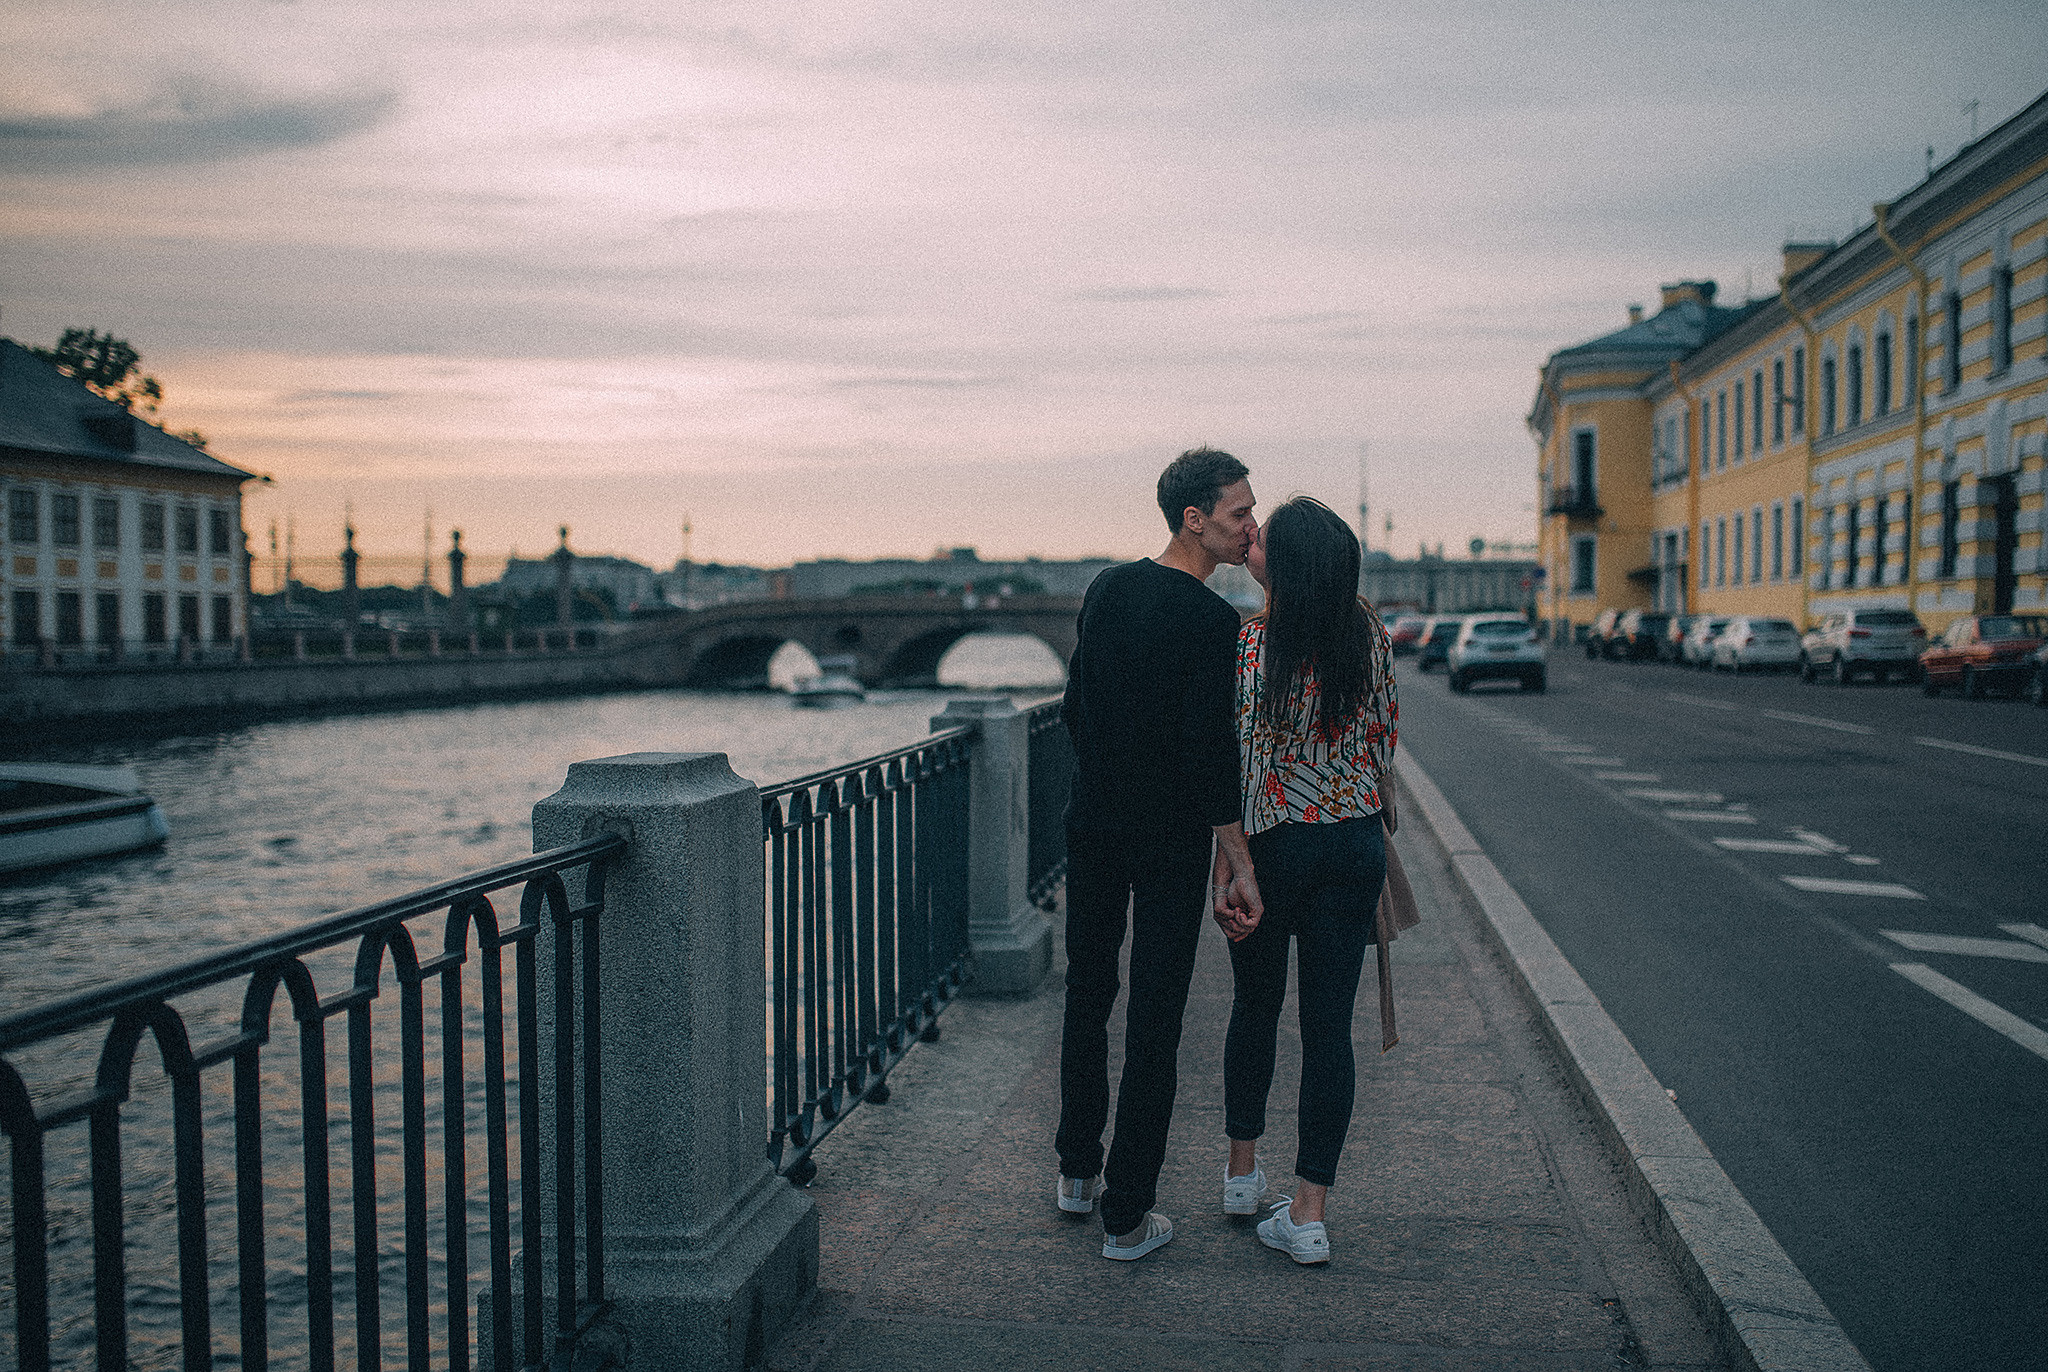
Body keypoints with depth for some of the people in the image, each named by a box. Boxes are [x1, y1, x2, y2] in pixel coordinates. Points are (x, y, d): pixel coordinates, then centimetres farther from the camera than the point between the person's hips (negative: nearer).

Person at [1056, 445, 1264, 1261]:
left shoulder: (1107, 590, 5)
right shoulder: (1211, 621, -16)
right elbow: (1209, 749, -19)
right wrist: (1237, 858, -15)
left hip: (1091, 823, 6)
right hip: (1170, 836, -6)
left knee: (1088, 994, 19)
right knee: (1155, 1016, 1)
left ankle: (1077, 1171, 31)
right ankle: (1127, 1216, 7)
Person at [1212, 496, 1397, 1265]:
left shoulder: (1248, 644, -14)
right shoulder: (1370, 634, -4)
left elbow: (1235, 762, -14)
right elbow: (1384, 733, 6)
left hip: (1274, 845, -2)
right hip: (1357, 841, 2)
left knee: (1256, 1004, 19)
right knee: (1329, 1023, 5)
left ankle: (1242, 1173, 35)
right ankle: (1309, 1215, 8)